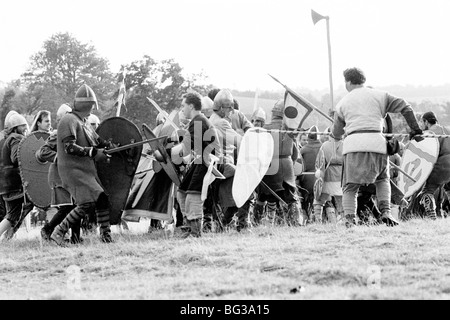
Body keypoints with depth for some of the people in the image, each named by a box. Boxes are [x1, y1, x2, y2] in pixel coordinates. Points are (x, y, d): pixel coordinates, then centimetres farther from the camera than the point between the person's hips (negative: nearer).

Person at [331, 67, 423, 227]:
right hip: (376, 142, 1)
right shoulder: (380, 96, 16)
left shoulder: (342, 103, 18)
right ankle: (385, 211, 3)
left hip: (353, 144, -1)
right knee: (382, 180, 23)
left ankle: (349, 219, -13)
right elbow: (405, 107, 12)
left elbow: (336, 133, 27)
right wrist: (415, 128, 20)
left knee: (350, 187, 7)